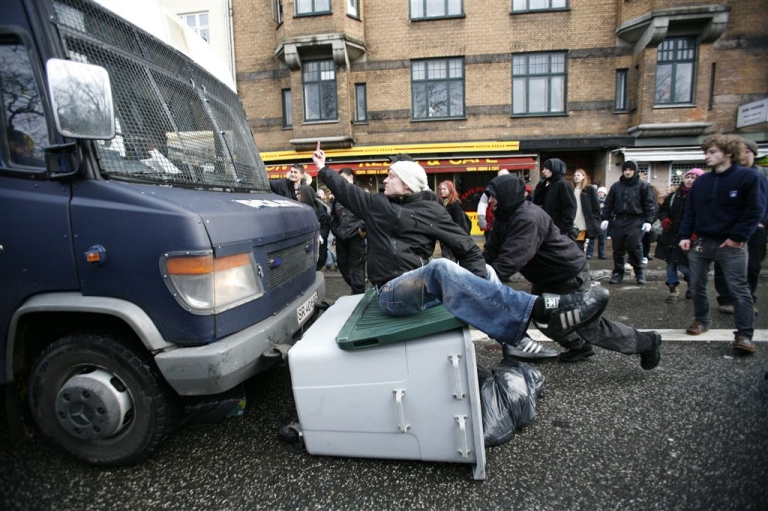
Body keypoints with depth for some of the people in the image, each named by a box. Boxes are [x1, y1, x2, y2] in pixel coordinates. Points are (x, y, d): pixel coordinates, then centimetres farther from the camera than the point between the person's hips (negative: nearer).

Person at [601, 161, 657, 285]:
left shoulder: (643, 185, 3)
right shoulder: (616, 186, 12)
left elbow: (649, 204, 1)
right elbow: (609, 203, 13)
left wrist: (648, 221, -7)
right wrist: (605, 218, 4)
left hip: (635, 221, -3)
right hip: (619, 220, 3)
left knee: (633, 246, -12)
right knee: (618, 249, 4)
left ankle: (639, 272, 8)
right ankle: (618, 273, 14)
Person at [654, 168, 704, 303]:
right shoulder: (675, 195, 10)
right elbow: (663, 208, 19)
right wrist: (664, 219, -1)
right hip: (671, 236, 5)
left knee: (683, 265, -4)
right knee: (670, 262, 8)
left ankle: (692, 285, 27)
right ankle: (673, 289, 21)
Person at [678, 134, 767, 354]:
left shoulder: (748, 177, -6)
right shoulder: (701, 181, 9)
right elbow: (690, 211, 11)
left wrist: (738, 237, -14)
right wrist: (685, 235, 1)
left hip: (731, 245, -5)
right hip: (700, 242, 5)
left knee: (739, 289, -4)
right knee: (697, 285, 11)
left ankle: (744, 334, -1)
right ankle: (701, 321, 28)